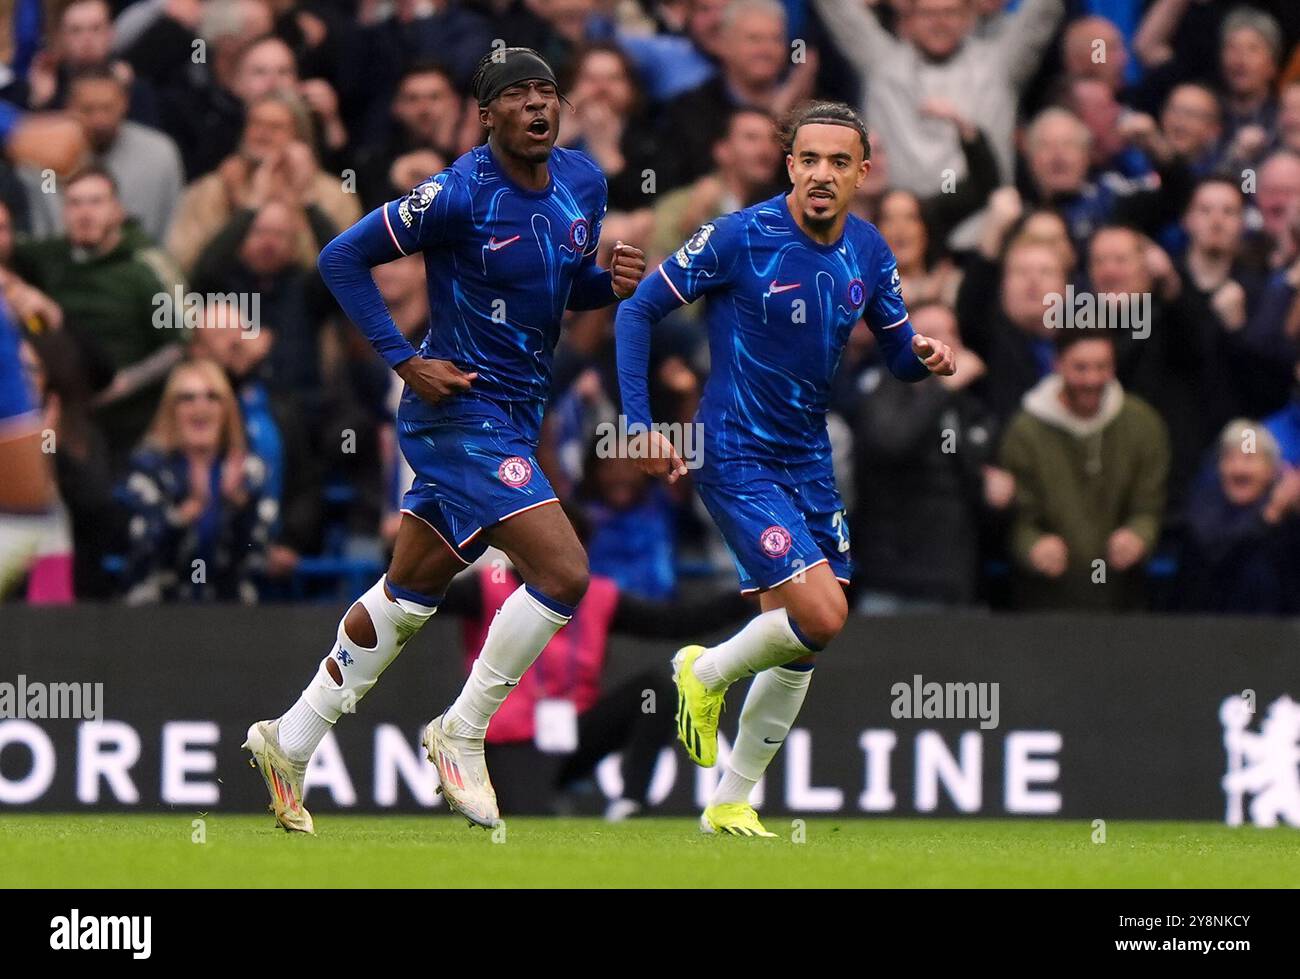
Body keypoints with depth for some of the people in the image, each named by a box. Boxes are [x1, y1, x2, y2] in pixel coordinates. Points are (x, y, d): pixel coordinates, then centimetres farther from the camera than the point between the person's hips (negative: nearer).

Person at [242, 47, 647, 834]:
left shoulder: (583, 183, 4)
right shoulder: (460, 195, -17)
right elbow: (343, 259, -10)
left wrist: (612, 282, -3)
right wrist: (405, 361, -15)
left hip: (516, 415, 8)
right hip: (463, 409, -8)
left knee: (411, 594, 15)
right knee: (564, 572, -17)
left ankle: (289, 743, 27)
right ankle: (462, 733, -1)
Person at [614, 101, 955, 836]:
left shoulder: (869, 251, 1)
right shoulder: (740, 237, -15)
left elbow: (898, 353, 12)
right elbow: (639, 310, -9)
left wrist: (925, 357, -12)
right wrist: (640, 424, -15)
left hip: (809, 458, 6)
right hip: (738, 458, -6)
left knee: (798, 648, 7)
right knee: (822, 615, -19)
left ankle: (732, 802, 22)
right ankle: (708, 673, 10)